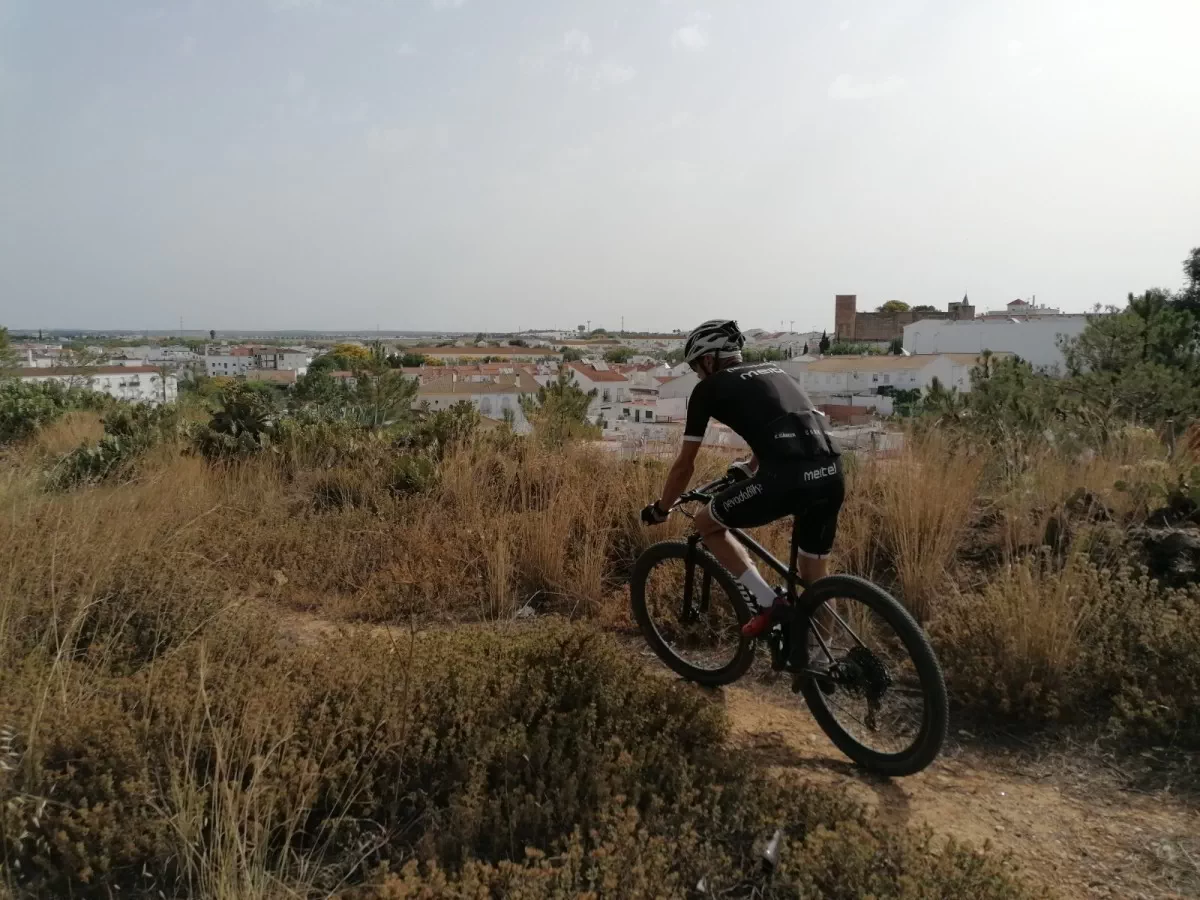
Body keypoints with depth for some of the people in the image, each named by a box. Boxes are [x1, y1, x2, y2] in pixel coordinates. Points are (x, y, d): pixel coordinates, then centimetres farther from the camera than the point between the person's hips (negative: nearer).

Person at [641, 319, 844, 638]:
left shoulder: (709, 388, 12)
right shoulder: (773, 371, 31)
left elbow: (685, 464, 16)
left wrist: (661, 509, 31)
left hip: (788, 477, -7)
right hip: (831, 474, 7)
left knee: (706, 524, 18)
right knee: (815, 579, 22)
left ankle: (767, 602, 9)